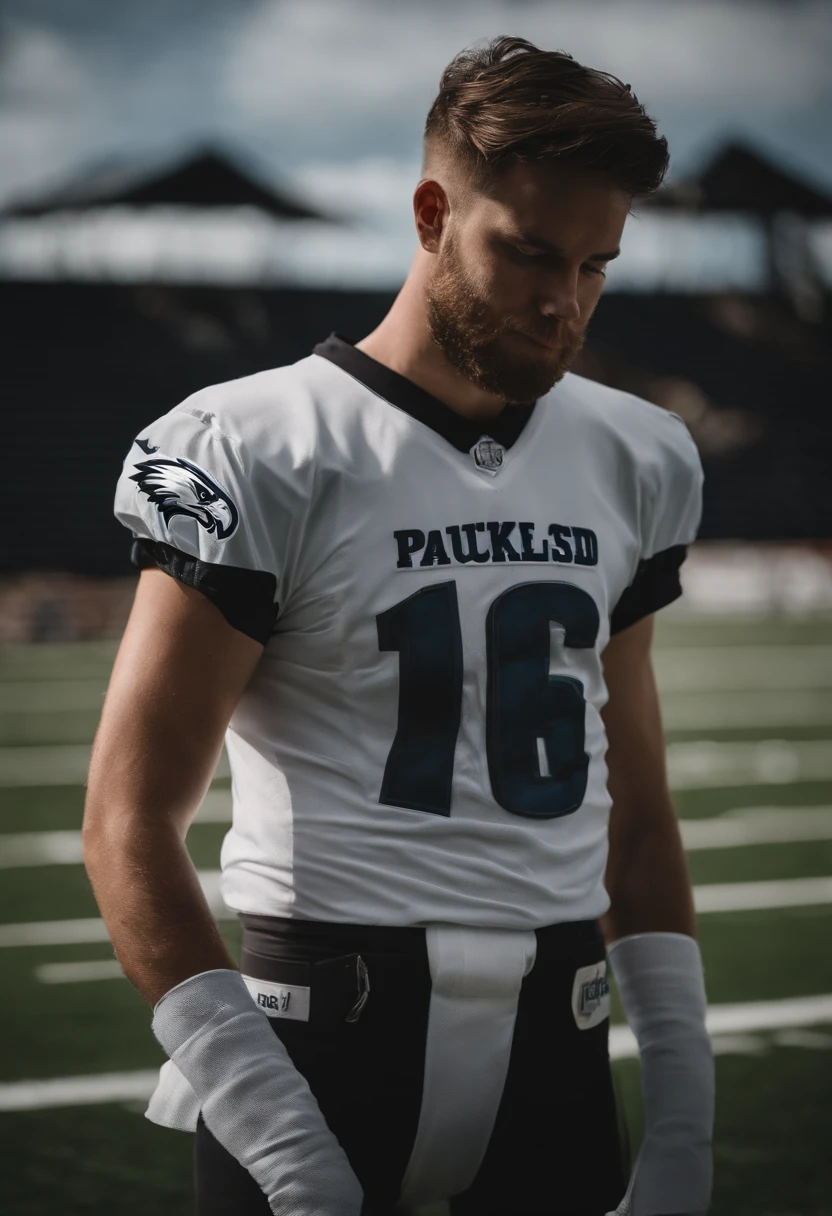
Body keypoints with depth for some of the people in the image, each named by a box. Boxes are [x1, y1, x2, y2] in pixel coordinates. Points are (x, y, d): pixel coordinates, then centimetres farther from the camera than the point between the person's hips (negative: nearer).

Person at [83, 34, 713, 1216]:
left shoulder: (631, 462, 10)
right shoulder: (261, 457, -8)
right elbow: (130, 821, -10)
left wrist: (682, 1099, 8)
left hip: (555, 1047, 5)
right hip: (331, 1035, -4)